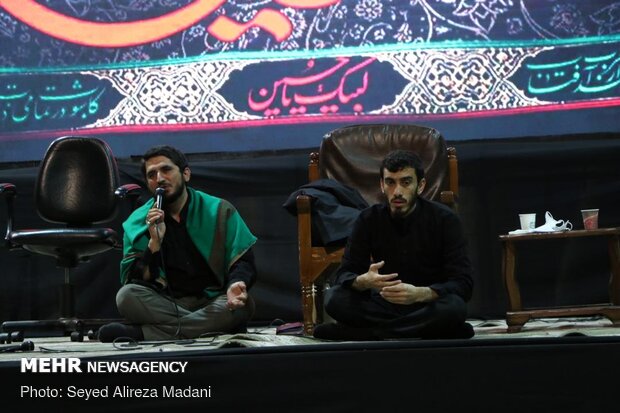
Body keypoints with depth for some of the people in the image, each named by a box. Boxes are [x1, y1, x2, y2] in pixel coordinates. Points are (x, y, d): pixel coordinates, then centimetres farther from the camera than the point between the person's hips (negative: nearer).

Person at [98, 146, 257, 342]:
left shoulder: (219, 211, 2)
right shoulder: (137, 222, 4)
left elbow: (243, 262, -1)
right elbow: (132, 283, -4)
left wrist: (236, 284, -25)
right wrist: (155, 242, -18)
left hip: (213, 302, 0)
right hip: (165, 305, 0)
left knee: (243, 304, -32)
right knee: (126, 296, -27)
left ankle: (142, 332, -28)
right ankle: (208, 327, -26)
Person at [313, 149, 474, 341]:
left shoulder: (445, 219, -12)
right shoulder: (369, 219, -4)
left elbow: (463, 283, -18)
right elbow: (344, 275, -7)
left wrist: (420, 294, -38)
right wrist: (364, 281, -33)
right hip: (384, 303, 2)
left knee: (454, 307, -37)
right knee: (334, 298, -25)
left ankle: (365, 331, -25)